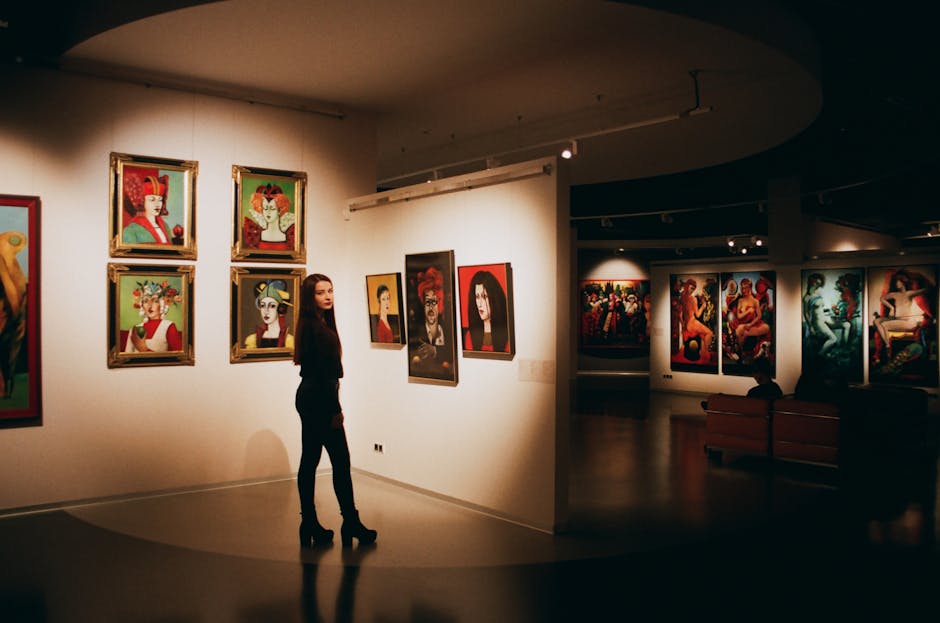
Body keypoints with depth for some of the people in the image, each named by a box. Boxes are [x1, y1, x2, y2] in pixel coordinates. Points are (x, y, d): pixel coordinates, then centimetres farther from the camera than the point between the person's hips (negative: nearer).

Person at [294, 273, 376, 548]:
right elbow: (323, 373, -19)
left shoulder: (316, 324, 14)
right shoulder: (315, 327, -16)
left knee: (310, 460, 10)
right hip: (319, 401, -10)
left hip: (310, 399, 10)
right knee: (340, 460, -2)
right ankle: (350, 522, 7)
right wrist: (335, 409, -17)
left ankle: (310, 525, 17)